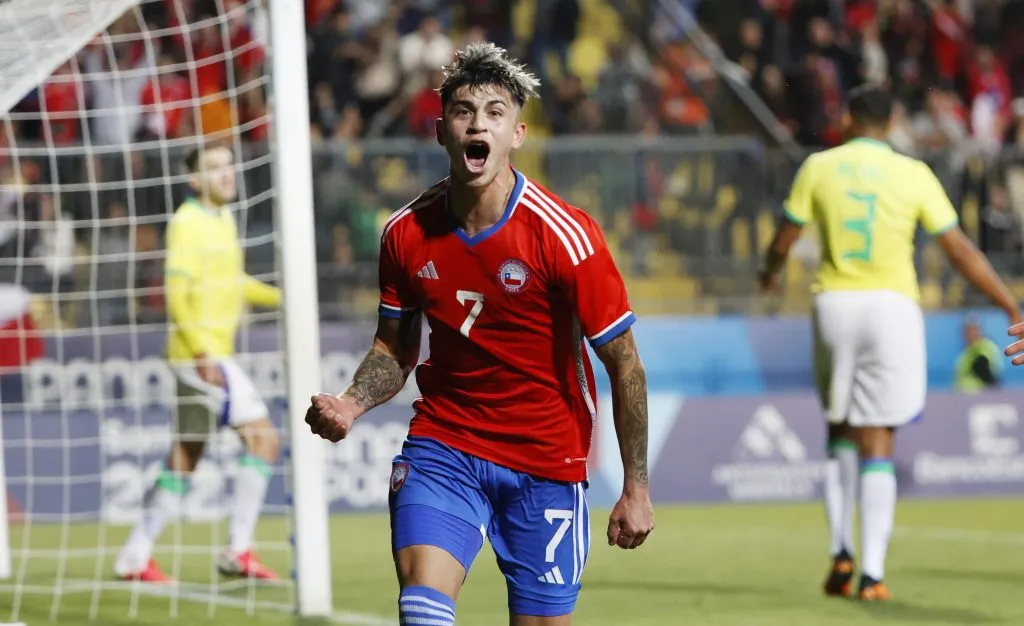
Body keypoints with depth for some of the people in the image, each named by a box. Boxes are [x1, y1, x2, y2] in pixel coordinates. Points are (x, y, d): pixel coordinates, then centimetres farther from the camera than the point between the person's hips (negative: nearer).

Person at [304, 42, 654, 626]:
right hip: (442, 442, 2)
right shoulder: (407, 234, -4)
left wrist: (636, 488, -9)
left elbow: (624, 362, -8)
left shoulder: (564, 235, -15)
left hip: (546, 462, -2)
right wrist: (351, 405, -8)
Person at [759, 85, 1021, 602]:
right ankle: (872, 573, -6)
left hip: (834, 306, 1)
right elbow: (960, 250, -4)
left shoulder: (819, 167, 2)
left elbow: (783, 240, 8)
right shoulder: (912, 174, -1)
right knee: (877, 443, 1)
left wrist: (769, 273, 31)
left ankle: (841, 553, 8)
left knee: (840, 430, 20)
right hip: (892, 307, -1)